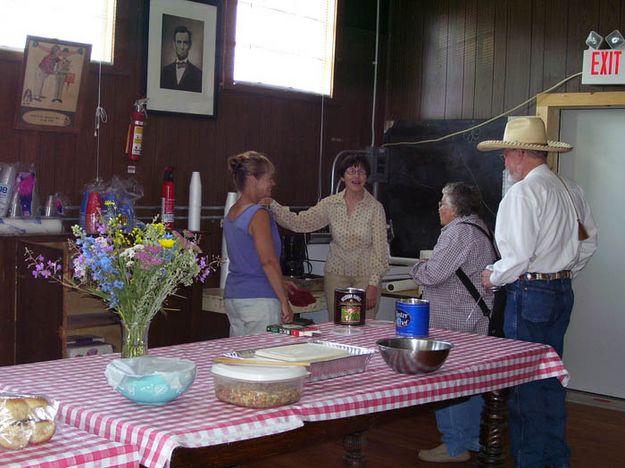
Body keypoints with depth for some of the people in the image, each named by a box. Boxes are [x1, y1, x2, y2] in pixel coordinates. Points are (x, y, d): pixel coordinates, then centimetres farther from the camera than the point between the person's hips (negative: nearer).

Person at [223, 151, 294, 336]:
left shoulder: (231, 213, 14)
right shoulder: (259, 214, -13)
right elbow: (268, 261, -18)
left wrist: (281, 284, 26)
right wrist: (285, 302, -14)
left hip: (232, 297, 9)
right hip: (259, 299, -8)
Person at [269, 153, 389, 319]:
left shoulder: (375, 207, -6)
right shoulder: (331, 204, 0)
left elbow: (380, 249, -5)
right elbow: (299, 222, -8)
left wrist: (373, 284, -10)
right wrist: (272, 205, -21)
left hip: (366, 275, -2)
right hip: (336, 274, 2)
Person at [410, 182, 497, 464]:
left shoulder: (459, 232, -17)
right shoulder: (479, 229, 17)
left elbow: (432, 275, -20)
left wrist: (416, 268, -1)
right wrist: (425, 269, 16)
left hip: (455, 324, -11)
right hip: (475, 322, 11)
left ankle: (455, 446, 2)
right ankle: (472, 439, 27)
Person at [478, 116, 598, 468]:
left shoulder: (523, 192, -16)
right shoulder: (570, 189, 9)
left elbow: (519, 255, -20)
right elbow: (590, 241, 15)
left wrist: (493, 278, -3)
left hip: (530, 293, -8)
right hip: (563, 291, 9)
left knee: (526, 384, 0)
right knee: (551, 376, 17)